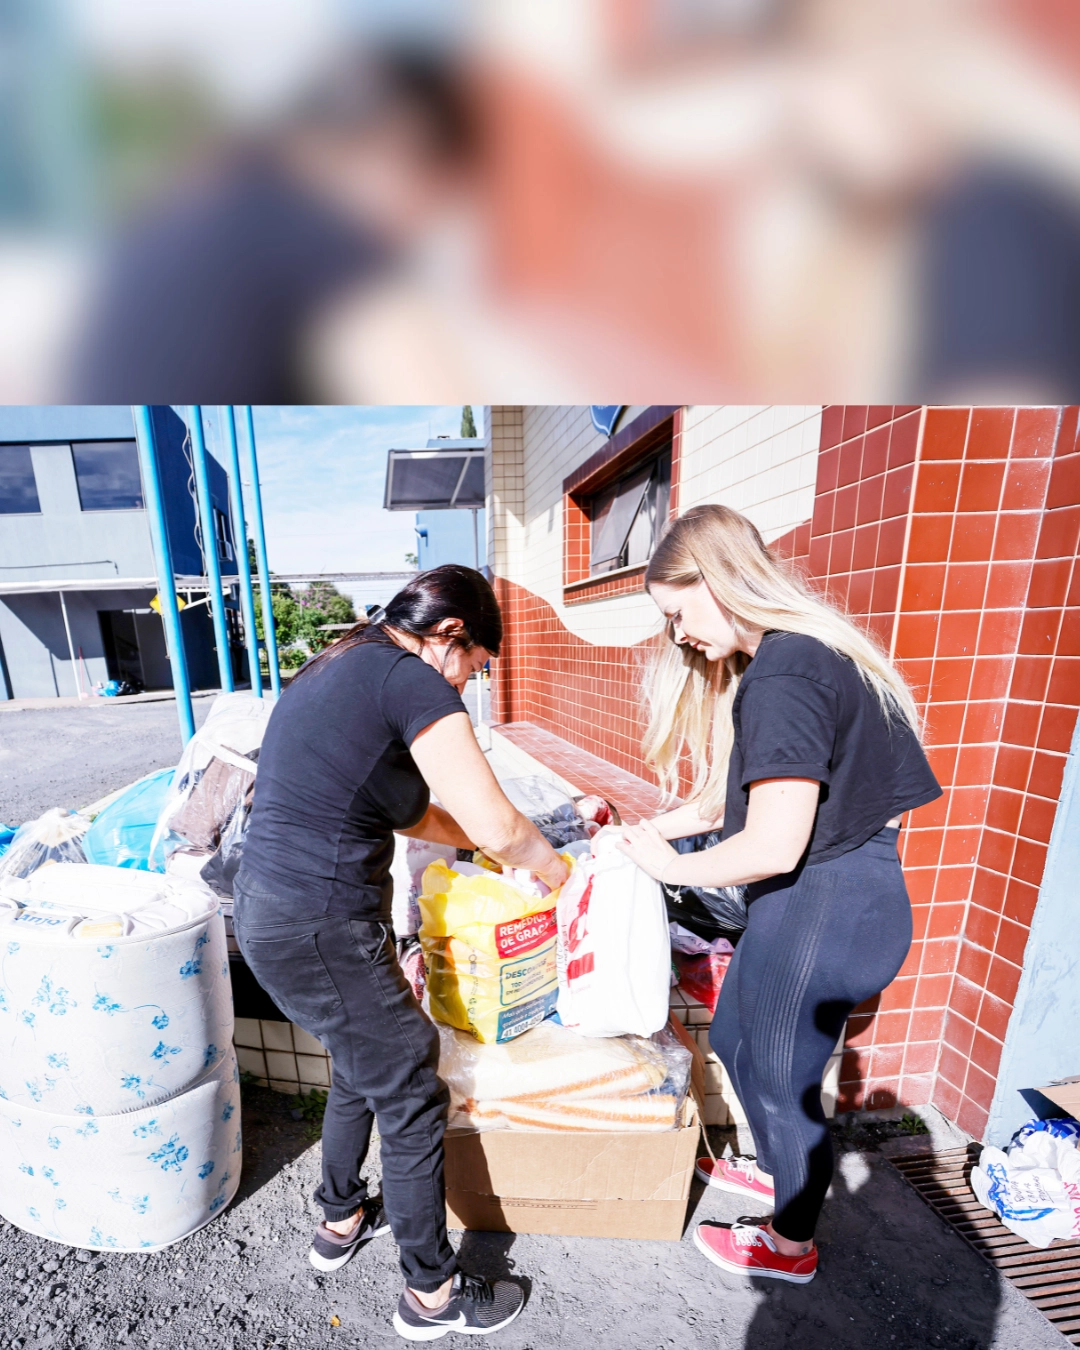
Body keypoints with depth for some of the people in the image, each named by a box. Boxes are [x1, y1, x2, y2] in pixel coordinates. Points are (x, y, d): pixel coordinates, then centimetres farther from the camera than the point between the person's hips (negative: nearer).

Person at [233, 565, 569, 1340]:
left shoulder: (344, 668, 12)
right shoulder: (412, 679, -17)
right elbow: (496, 826, -22)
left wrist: (505, 844, 17)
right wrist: (550, 866, 0)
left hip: (269, 910, 9)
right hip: (318, 931, -9)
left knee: (367, 1061, 29)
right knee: (412, 1096, 14)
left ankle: (341, 1222, 53)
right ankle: (432, 1294, 39)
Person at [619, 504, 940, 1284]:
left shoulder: (784, 675, -25)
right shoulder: (796, 657, 7)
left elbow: (774, 845, -26)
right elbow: (734, 795, 9)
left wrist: (673, 866, -10)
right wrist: (643, 829, 5)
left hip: (826, 908, -9)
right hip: (811, 898, 9)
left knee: (782, 1078, 18)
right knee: (737, 1043, 28)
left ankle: (791, 1247, 48)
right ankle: (777, 1170, 56)